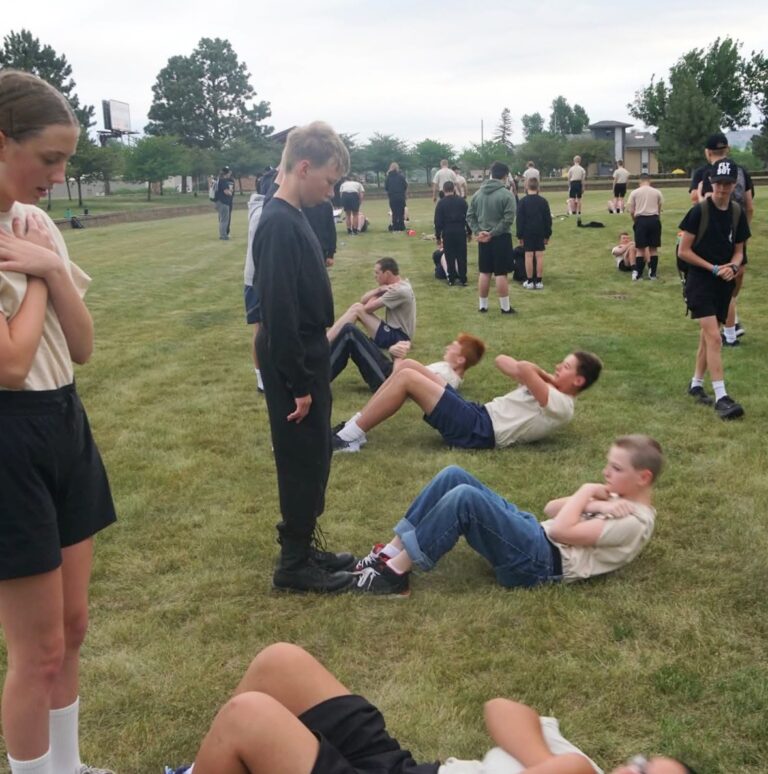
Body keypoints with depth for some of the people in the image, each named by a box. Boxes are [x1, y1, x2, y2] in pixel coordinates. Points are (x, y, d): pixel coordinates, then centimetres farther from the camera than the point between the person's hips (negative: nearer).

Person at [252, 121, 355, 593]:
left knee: (314, 459, 17)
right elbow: (279, 311, -24)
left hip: (307, 357, 10)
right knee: (303, 462, 1)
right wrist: (298, 383, -20)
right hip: (294, 363, -10)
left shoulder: (293, 217, 10)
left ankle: (303, 547, 30)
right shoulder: (280, 224, -20)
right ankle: (294, 565, 14)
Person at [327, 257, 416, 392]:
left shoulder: (400, 290, -19)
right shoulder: (394, 285, 13)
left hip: (397, 338, -10)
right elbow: (363, 300, 8)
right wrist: (378, 290, -9)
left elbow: (368, 308, -18)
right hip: (392, 332, 10)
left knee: (357, 309, -17)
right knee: (357, 307, -5)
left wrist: (378, 292, 4)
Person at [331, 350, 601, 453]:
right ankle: (355, 426, 1)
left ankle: (351, 436, -11)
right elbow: (502, 360, 23)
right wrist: (545, 375, 8)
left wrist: (545, 374, -3)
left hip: (478, 430, -10)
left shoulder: (561, 406, -9)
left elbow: (522, 368, -24)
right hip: (477, 415, 10)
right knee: (407, 368, 1)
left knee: (407, 377, -16)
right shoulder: (548, 392, 21)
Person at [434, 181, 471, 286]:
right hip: (461, 231, 1)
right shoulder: (462, 201, 4)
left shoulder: (441, 203, -1)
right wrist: (469, 232, 14)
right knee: (462, 256, 4)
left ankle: (452, 279, 7)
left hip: (447, 233, -1)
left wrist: (438, 236, 4)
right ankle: (463, 279, 3)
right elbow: (468, 217, 6)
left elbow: (438, 221, -2)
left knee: (450, 257, 5)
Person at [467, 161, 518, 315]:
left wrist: (478, 231, -2)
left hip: (483, 239, 5)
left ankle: (482, 305, 18)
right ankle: (505, 307, 5)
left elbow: (470, 215, 5)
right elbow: (508, 219, -18)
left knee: (484, 273, 12)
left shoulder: (478, 193, 6)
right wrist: (493, 232, -14)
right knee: (501, 274, -1)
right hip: (501, 238, -5)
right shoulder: (507, 195, -12)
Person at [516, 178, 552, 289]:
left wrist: (520, 235, 1)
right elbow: (548, 219, 4)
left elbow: (520, 219, -4)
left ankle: (529, 281, 2)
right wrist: (547, 235, 11)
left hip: (527, 233, -2)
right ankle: (539, 281, 3)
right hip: (540, 233, 2)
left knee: (529, 256, 0)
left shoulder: (523, 201, -5)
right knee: (539, 256, 2)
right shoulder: (543, 201, 2)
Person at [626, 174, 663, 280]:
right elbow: (660, 209, 7)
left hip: (641, 220, -1)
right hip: (654, 219, 1)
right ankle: (652, 273, 10)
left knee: (640, 249, 3)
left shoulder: (634, 192, 3)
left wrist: (635, 221, 19)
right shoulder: (657, 192, 7)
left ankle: (638, 274, 0)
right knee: (653, 248, 8)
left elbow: (631, 211, 2)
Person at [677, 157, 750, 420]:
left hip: (724, 283, 6)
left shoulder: (737, 213, 4)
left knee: (707, 335, 15)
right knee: (714, 337, -14)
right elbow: (683, 251, -10)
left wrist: (733, 266, -11)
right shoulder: (699, 211, -11)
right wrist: (713, 268, -15)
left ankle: (696, 384, 31)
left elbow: (738, 250, 11)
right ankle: (721, 397, -15)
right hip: (700, 281, -6)